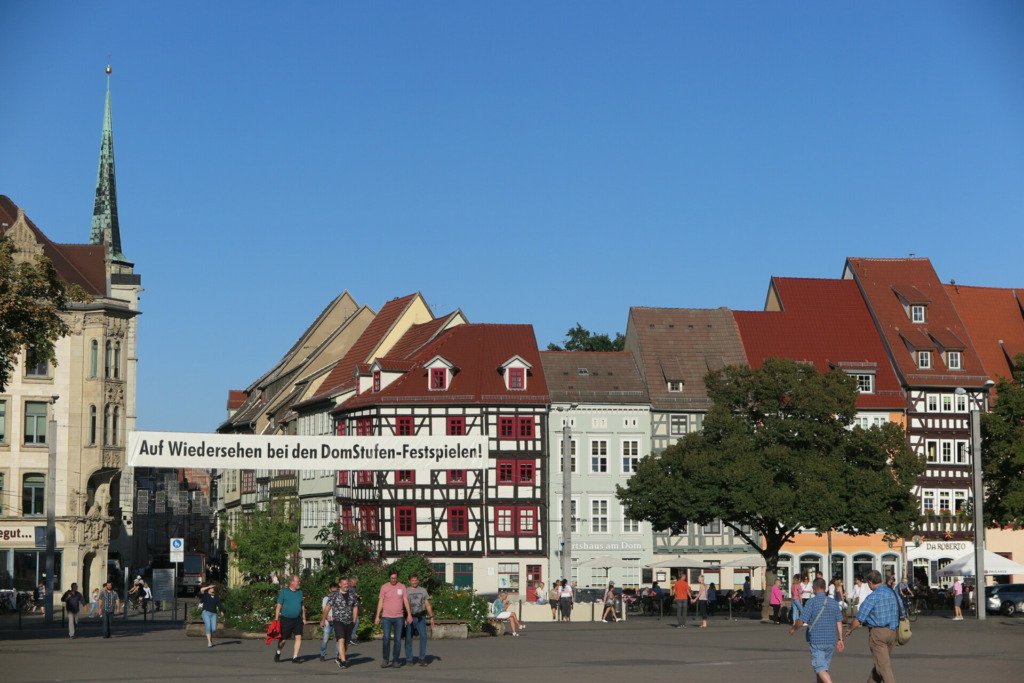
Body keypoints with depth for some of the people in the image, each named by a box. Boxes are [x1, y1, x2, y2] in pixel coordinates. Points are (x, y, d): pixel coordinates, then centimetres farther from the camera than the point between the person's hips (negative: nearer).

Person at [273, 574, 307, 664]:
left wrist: (304, 618, 14)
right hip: (286, 619, -4)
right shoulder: (284, 592, -4)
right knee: (284, 639, 5)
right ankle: (278, 653, 32)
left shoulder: (300, 592, 11)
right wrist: (276, 618, -9)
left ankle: (295, 657, -4)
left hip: (297, 619, 4)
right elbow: (279, 605, -4)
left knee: (299, 637, -9)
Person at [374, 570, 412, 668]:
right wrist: (377, 616, 0)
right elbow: (380, 602, 5)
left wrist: (409, 614, -6)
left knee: (398, 639, 1)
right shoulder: (384, 587, 3)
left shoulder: (402, 587, 5)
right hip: (387, 617, -1)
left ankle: (395, 660, 8)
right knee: (386, 638, -8)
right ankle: (385, 659, 2)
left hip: (399, 617, 1)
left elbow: (406, 601, 3)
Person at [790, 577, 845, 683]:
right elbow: (839, 622, 6)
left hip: (816, 640, -5)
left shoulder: (812, 602, -10)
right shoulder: (834, 602, 6)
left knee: (820, 668, -7)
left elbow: (801, 622, -11)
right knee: (824, 667, 18)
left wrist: (793, 628, 8)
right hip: (831, 641, 5)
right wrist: (840, 639, 13)